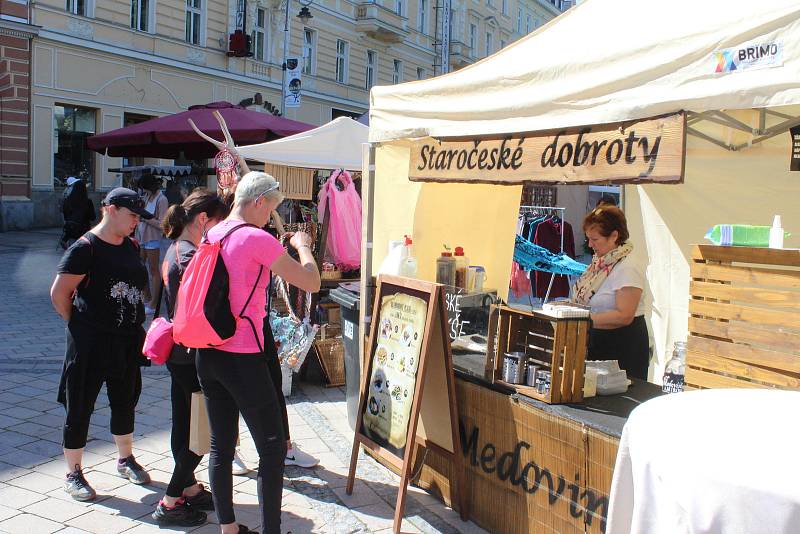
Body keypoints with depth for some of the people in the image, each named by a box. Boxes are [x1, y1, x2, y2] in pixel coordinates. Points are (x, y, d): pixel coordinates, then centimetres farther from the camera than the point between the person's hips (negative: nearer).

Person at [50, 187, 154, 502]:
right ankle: (73, 474, 19)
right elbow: (59, 293, -15)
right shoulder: (85, 248, -14)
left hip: (127, 340, 7)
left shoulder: (130, 246, 8)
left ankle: (126, 460, 37)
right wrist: (78, 323, -5)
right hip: (90, 342, -7)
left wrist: (133, 321, 12)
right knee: (80, 407, 5)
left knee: (125, 402, 18)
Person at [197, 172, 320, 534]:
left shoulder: (212, 236, 9)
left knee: (221, 446, 14)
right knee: (273, 448, 3)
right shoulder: (257, 239, -14)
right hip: (243, 358, -8)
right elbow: (312, 283, -11)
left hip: (207, 354, 8)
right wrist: (302, 246, 6)